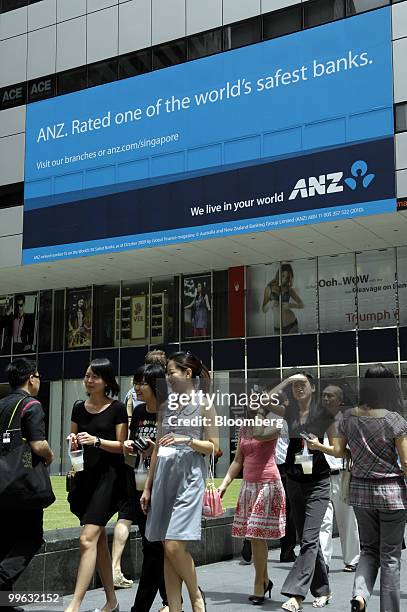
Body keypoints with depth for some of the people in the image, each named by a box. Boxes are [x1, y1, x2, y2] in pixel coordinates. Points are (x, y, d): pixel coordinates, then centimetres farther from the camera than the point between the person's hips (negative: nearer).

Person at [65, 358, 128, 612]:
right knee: (99, 539, 13)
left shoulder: (117, 408, -5)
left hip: (109, 475, -6)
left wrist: (96, 440, -20)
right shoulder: (79, 408, 11)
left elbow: (121, 445, -6)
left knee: (88, 539, -15)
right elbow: (75, 444, 17)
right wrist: (72, 440, -6)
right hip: (86, 475, 6)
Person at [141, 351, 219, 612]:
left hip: (189, 476, -6)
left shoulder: (204, 406, -1)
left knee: (174, 546, -12)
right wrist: (148, 487, 14)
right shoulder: (167, 406, 14)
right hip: (164, 475, 6)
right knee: (167, 549, 5)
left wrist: (186, 439, -18)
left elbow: (213, 447, -2)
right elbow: (158, 448, 16)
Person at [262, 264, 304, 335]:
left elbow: (302, 305, 5)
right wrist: (269, 303, -17)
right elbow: (264, 310, 4)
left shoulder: (290, 289, 4)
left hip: (292, 324, 0)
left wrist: (289, 305, -13)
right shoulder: (269, 288, 2)